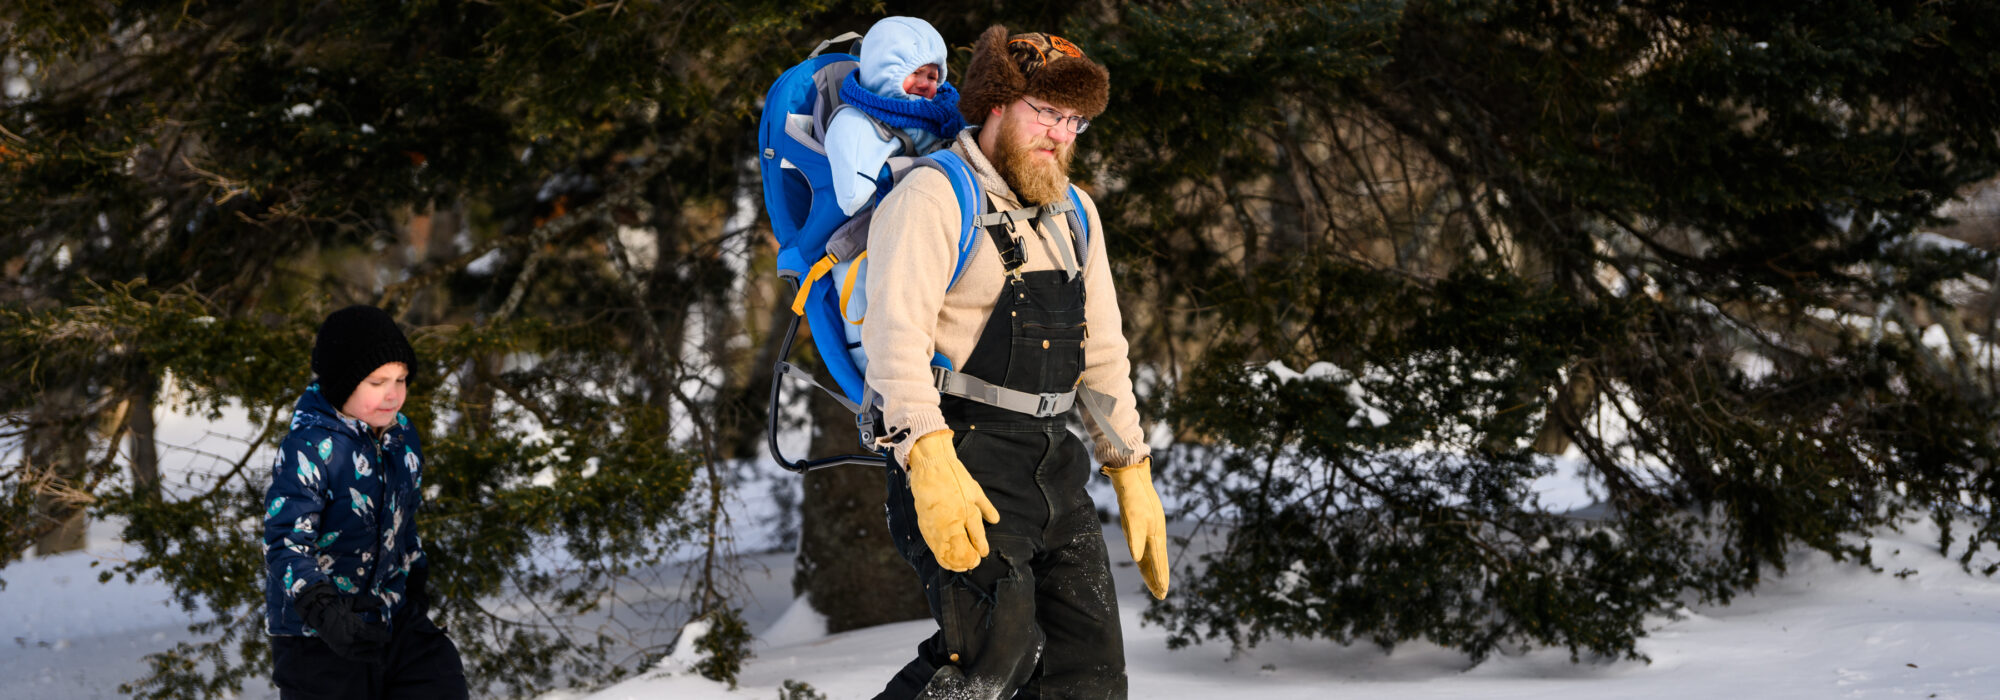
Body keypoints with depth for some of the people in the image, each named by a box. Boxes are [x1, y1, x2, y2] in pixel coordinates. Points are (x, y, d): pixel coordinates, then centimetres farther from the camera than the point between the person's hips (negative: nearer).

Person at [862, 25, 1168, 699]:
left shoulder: (1074, 214, 18)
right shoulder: (931, 199, -7)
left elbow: (1102, 353, 23)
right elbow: (897, 333, -19)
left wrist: (1132, 475, 17)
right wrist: (930, 465, -31)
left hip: (1052, 461, 8)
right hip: (960, 456, -8)